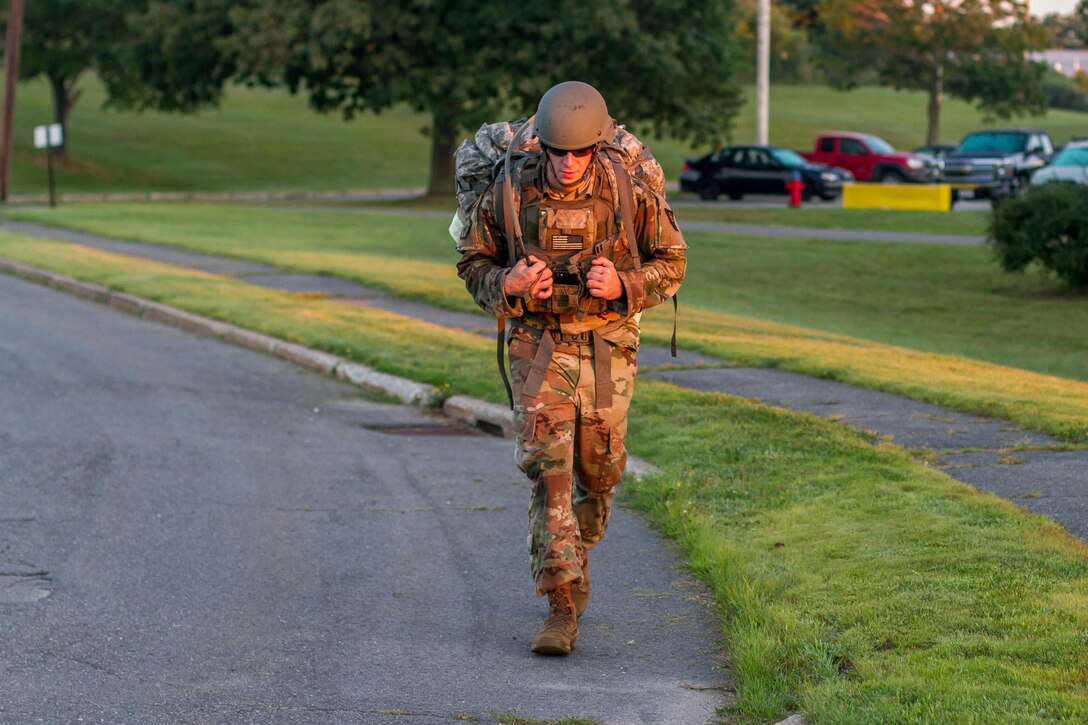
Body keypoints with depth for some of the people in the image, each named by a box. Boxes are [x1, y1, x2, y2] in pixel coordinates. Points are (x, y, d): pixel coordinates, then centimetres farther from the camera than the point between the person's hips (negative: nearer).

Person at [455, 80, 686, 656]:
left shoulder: (628, 192, -9)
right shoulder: (510, 193, -9)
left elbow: (671, 260, 3)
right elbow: (472, 261, 5)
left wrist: (622, 286, -16)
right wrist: (507, 284, -16)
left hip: (607, 347, 1)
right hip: (539, 344, -1)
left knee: (598, 472, 11)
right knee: (548, 468, -13)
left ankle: (574, 558, 42)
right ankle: (563, 606, -14)